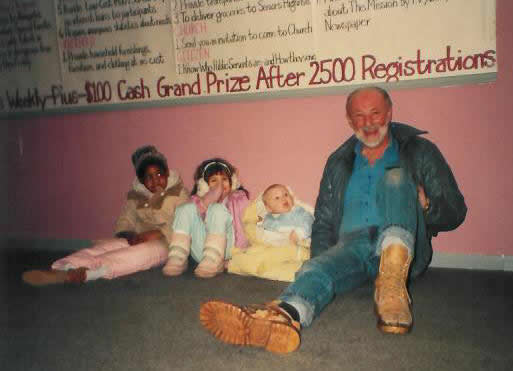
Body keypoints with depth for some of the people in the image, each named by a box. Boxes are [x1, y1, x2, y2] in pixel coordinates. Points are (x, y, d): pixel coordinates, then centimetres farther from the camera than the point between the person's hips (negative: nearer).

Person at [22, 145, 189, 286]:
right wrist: (128, 235, -13)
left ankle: (84, 273, -60)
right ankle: (61, 269, -52)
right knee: (103, 246, -26)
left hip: (167, 243, -4)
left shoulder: (178, 192, 2)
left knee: (142, 251, -39)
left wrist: (158, 233, -21)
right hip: (138, 240, 5)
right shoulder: (135, 196, 13)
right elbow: (124, 221, 11)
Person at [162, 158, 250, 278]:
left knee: (217, 209, -23)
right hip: (200, 253, 2)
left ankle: (213, 261, -38)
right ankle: (177, 258, -27)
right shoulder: (199, 201, 25)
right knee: (186, 208, -11)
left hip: (226, 249, -2)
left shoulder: (239, 198, 20)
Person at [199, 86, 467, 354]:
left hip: (404, 249, -1)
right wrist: (321, 258, 0)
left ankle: (392, 282, -45)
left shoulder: (419, 151, 14)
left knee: (395, 178, -26)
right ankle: (284, 316, -66)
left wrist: (426, 206, -12)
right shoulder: (339, 163, 21)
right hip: (351, 246, 2)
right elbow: (323, 222, 21)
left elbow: (455, 212, 12)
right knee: (317, 268, -32)